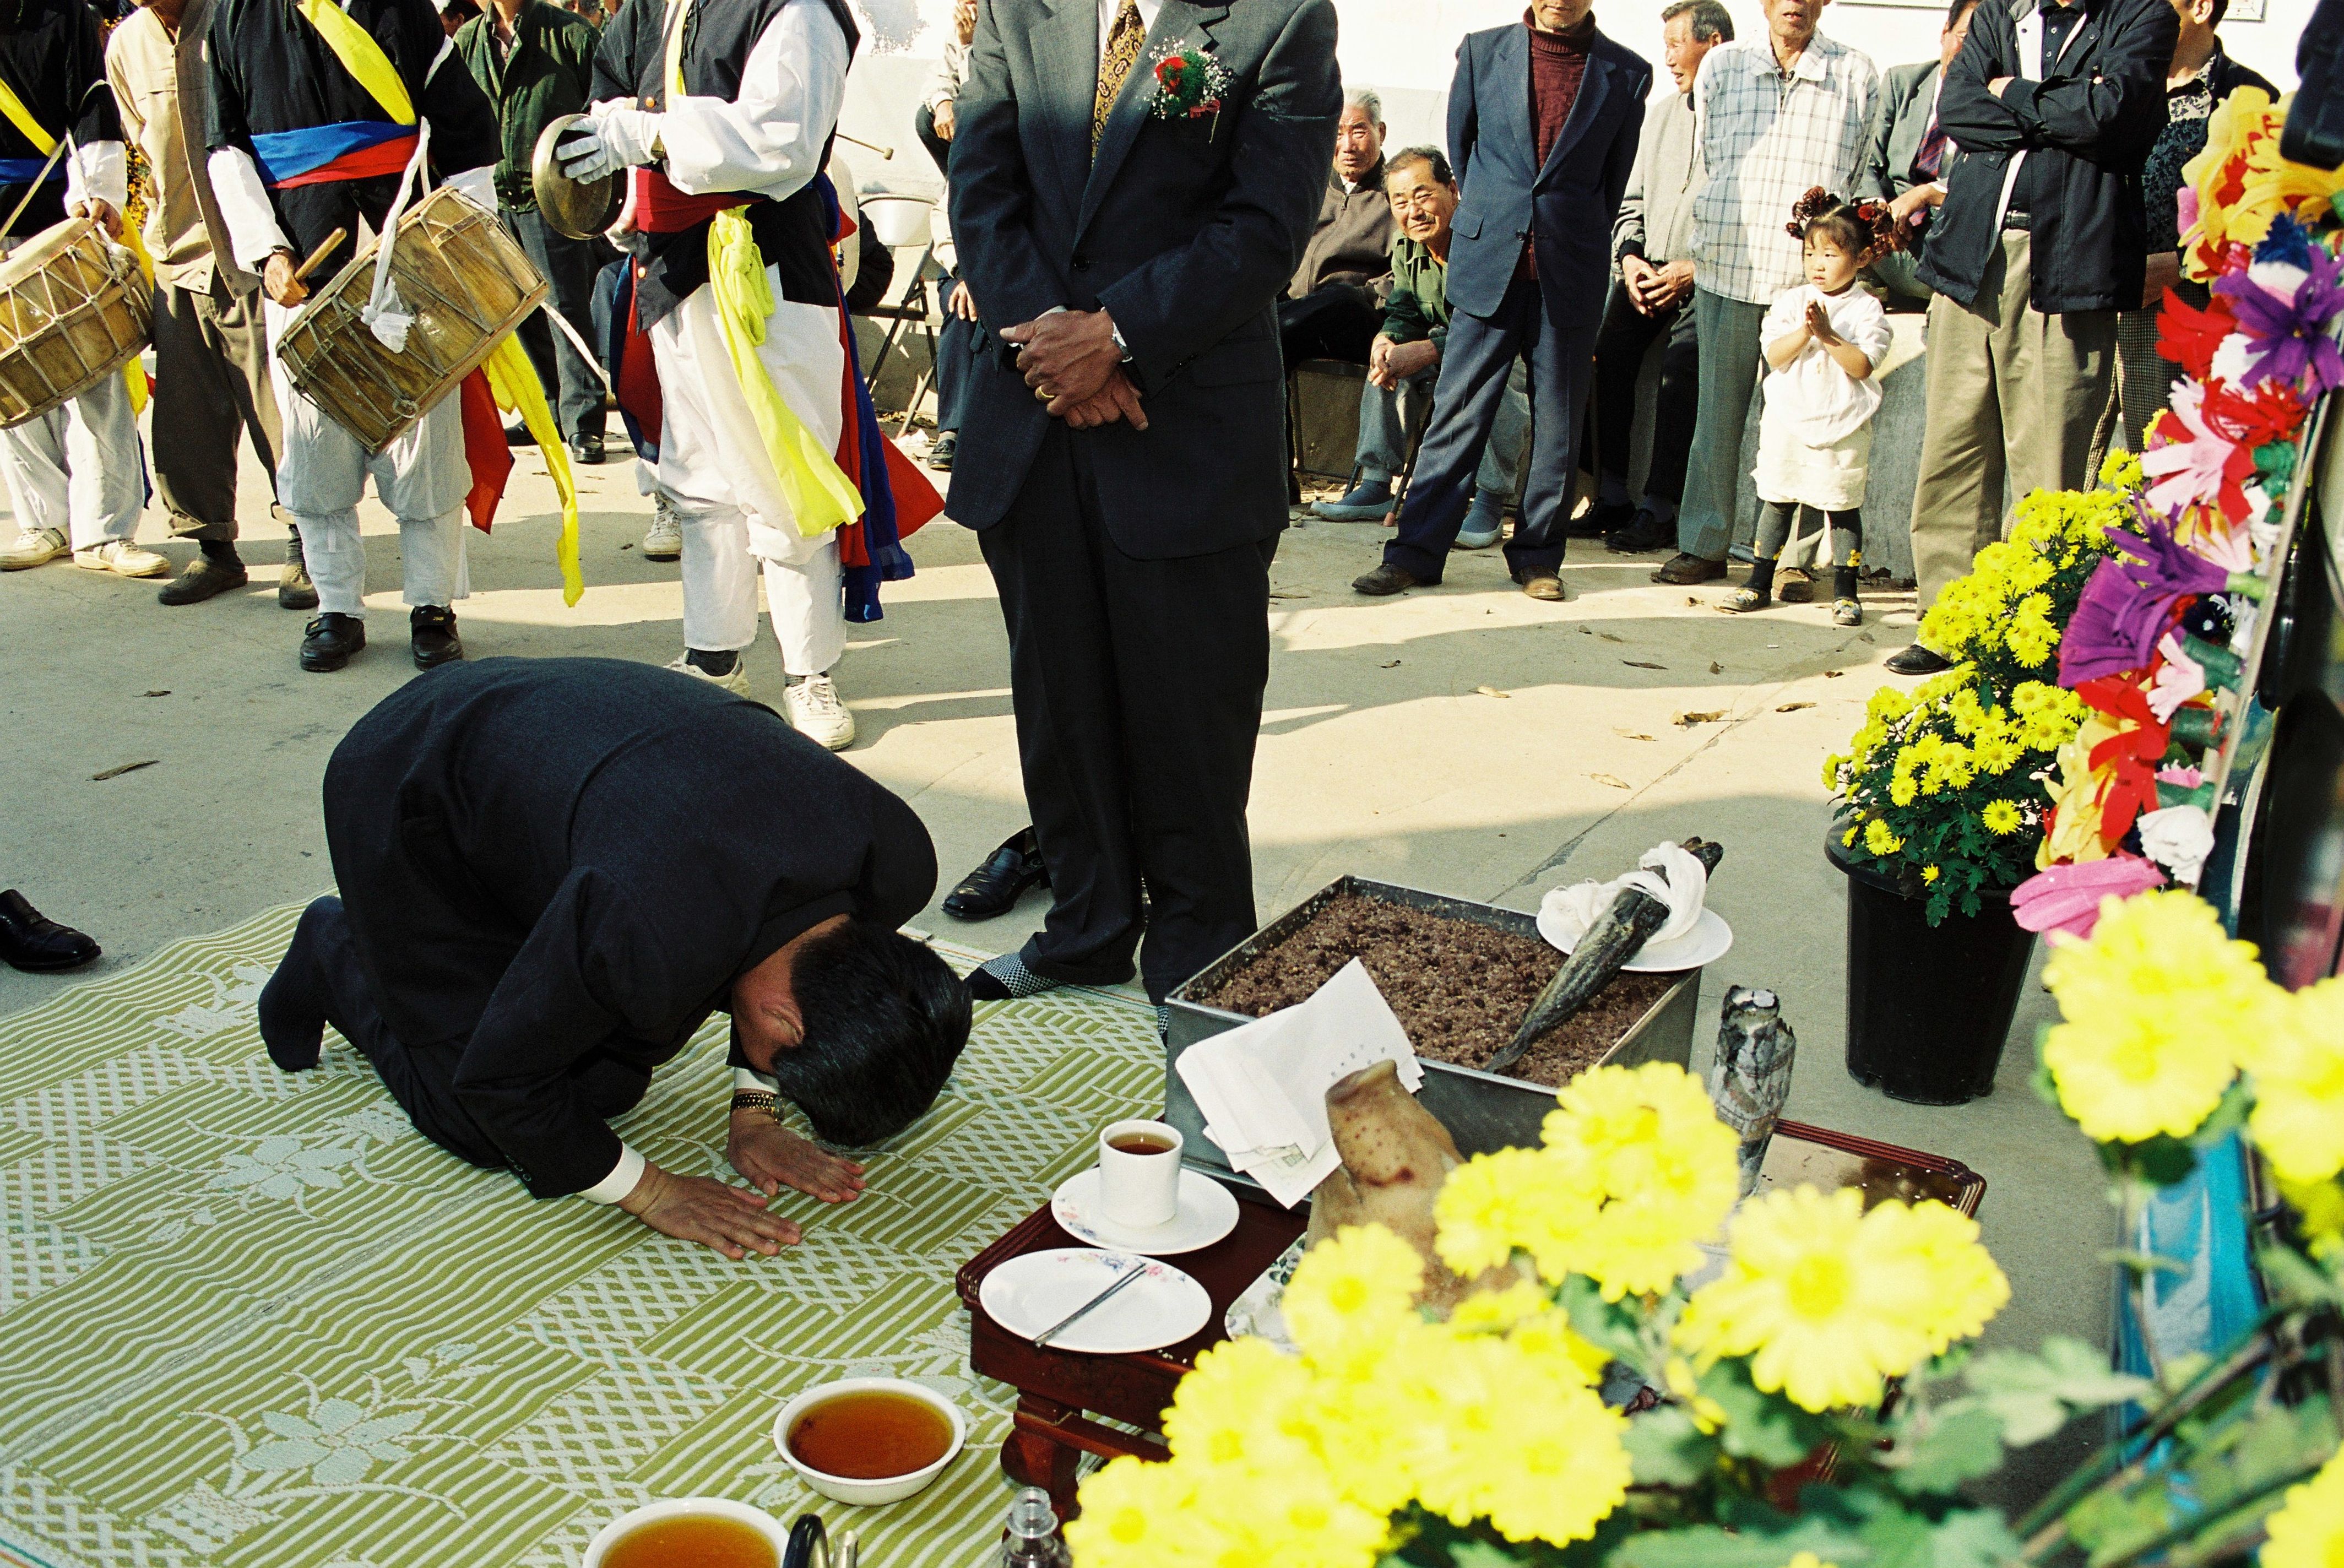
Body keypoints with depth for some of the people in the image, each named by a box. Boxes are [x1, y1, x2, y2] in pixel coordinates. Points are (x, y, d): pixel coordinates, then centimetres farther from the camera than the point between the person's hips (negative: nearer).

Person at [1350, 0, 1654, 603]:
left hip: (1572, 275, 0)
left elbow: (1616, 179, 12)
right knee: (1457, 411, -1)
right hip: (1490, 265, 0)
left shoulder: (1627, 73, 4)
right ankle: (1415, 552, 4)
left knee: (1558, 422, 5)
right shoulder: (1482, 51, 5)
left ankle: (1538, 556, 15)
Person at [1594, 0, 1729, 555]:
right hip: (1647, 274, 6)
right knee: (1607, 360, -14)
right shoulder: (1660, 115, 19)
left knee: (1681, 370, -24)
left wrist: (1691, 271, -15)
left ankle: (1658, 509, -18)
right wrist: (1631, 259, 1)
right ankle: (1612, 498, -6)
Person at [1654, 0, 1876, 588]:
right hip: (1729, 267, 1)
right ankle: (1702, 544, 14)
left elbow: (1864, 176, 11)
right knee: (1718, 411, 6)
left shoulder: (1857, 75, 6)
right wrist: (1724, 233, 11)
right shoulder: (1721, 66, 9)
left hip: (1813, 275, -1)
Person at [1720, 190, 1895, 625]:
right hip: (1788, 421, 2)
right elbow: (1775, 356, -5)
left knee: (1843, 506, 4)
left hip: (1843, 425, -2)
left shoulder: (1866, 309, -2)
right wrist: (1805, 332, -19)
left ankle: (1844, 592, 12)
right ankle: (1759, 584, 15)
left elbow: (1863, 365, -12)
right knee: (1777, 500, 6)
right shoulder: (1790, 302, 5)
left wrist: (1828, 335, -19)